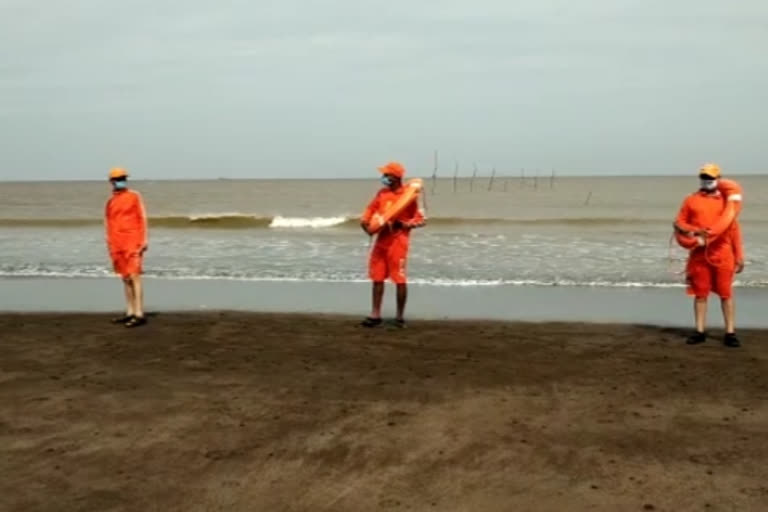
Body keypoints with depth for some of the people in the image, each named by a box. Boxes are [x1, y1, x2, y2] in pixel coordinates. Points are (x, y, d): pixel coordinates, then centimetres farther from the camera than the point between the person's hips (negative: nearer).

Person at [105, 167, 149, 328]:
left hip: (133, 242, -6)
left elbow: (142, 218, -2)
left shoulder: (134, 196, 1)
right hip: (117, 244, 6)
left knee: (134, 276, -12)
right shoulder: (111, 202, 14)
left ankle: (139, 314, -15)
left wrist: (144, 240, -8)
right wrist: (110, 245, 13)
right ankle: (130, 312, 15)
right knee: (125, 278, 9)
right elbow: (108, 224, 18)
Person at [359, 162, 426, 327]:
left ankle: (400, 316, 9)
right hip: (381, 240, 6)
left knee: (400, 280, -2)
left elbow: (422, 220, -8)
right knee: (377, 278, 8)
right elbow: (371, 209, 20)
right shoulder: (382, 193, 9)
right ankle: (375, 314, 16)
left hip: (398, 241, -6)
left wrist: (405, 224, -21)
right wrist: (365, 220, 1)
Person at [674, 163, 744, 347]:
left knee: (726, 294, -1)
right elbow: (678, 223, 9)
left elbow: (734, 229, 7)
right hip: (699, 254, 1)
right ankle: (700, 331, 13)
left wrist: (739, 256, 2)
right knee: (700, 294, 6)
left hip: (723, 254, -1)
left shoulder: (726, 200, 7)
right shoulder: (691, 200, 9)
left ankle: (730, 333, 4)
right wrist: (691, 231, -12)